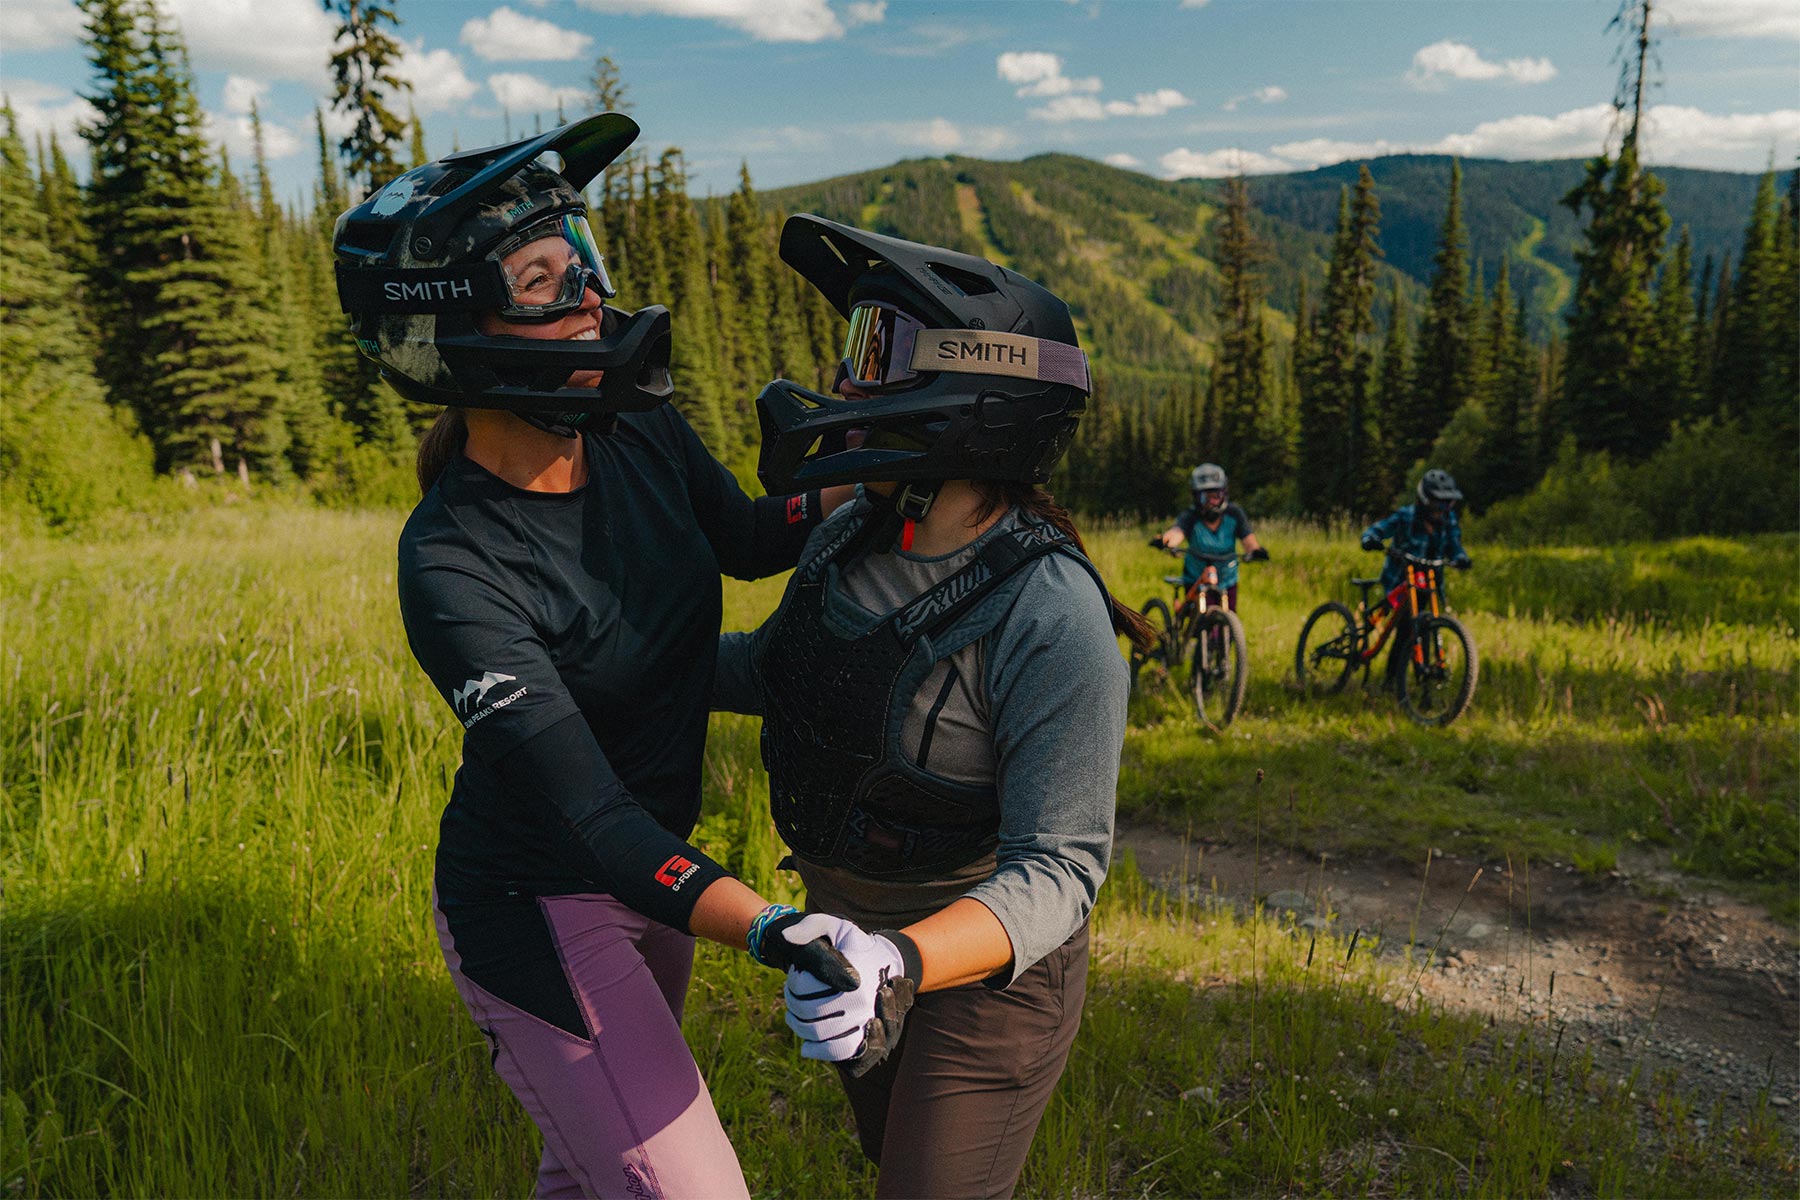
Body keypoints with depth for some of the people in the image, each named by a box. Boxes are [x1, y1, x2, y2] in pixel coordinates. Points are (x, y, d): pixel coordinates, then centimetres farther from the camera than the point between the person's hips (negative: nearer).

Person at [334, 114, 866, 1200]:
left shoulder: (641, 428, -9)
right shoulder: (452, 565, -28)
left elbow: (745, 539, 11)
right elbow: (585, 810, -32)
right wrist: (768, 929, -44)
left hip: (654, 869, 7)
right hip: (539, 907, -7)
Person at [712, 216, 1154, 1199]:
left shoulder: (1053, 623, -31)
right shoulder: (852, 537, -9)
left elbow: (1058, 868, -29)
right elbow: (775, 666, 9)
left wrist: (906, 963, -45)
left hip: (986, 965, -7)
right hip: (855, 937, 7)